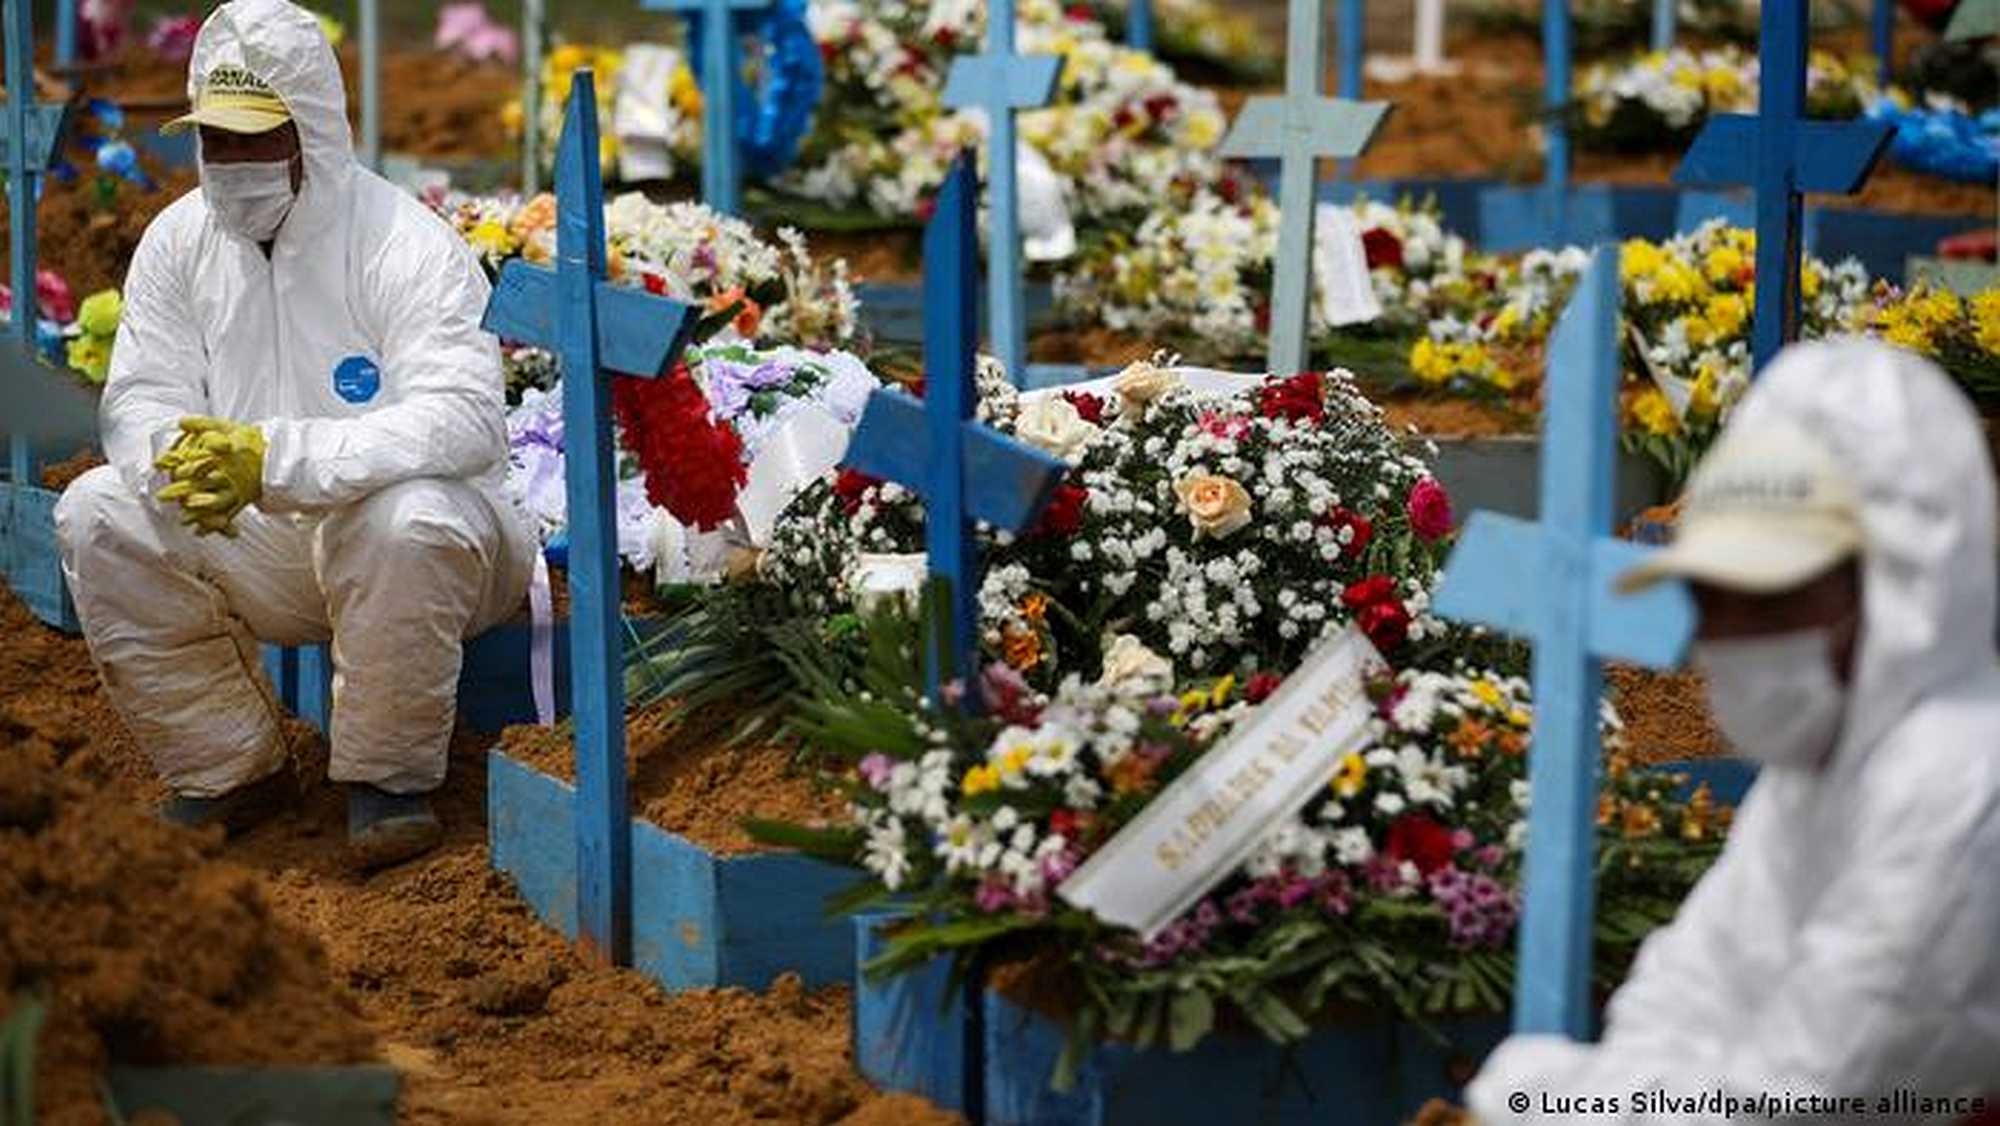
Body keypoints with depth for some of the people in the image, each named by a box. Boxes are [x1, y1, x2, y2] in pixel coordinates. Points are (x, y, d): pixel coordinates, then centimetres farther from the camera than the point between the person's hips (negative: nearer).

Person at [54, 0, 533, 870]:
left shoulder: (405, 245, -18)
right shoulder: (179, 241, 1)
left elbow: (464, 416, -31)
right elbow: (137, 402, -1)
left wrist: (273, 459, -42)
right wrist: (179, 461, -29)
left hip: (411, 538, -5)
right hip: (266, 552, 5)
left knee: (408, 520, -38)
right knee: (98, 515, -14)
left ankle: (388, 777, -14)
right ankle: (226, 770, 0)